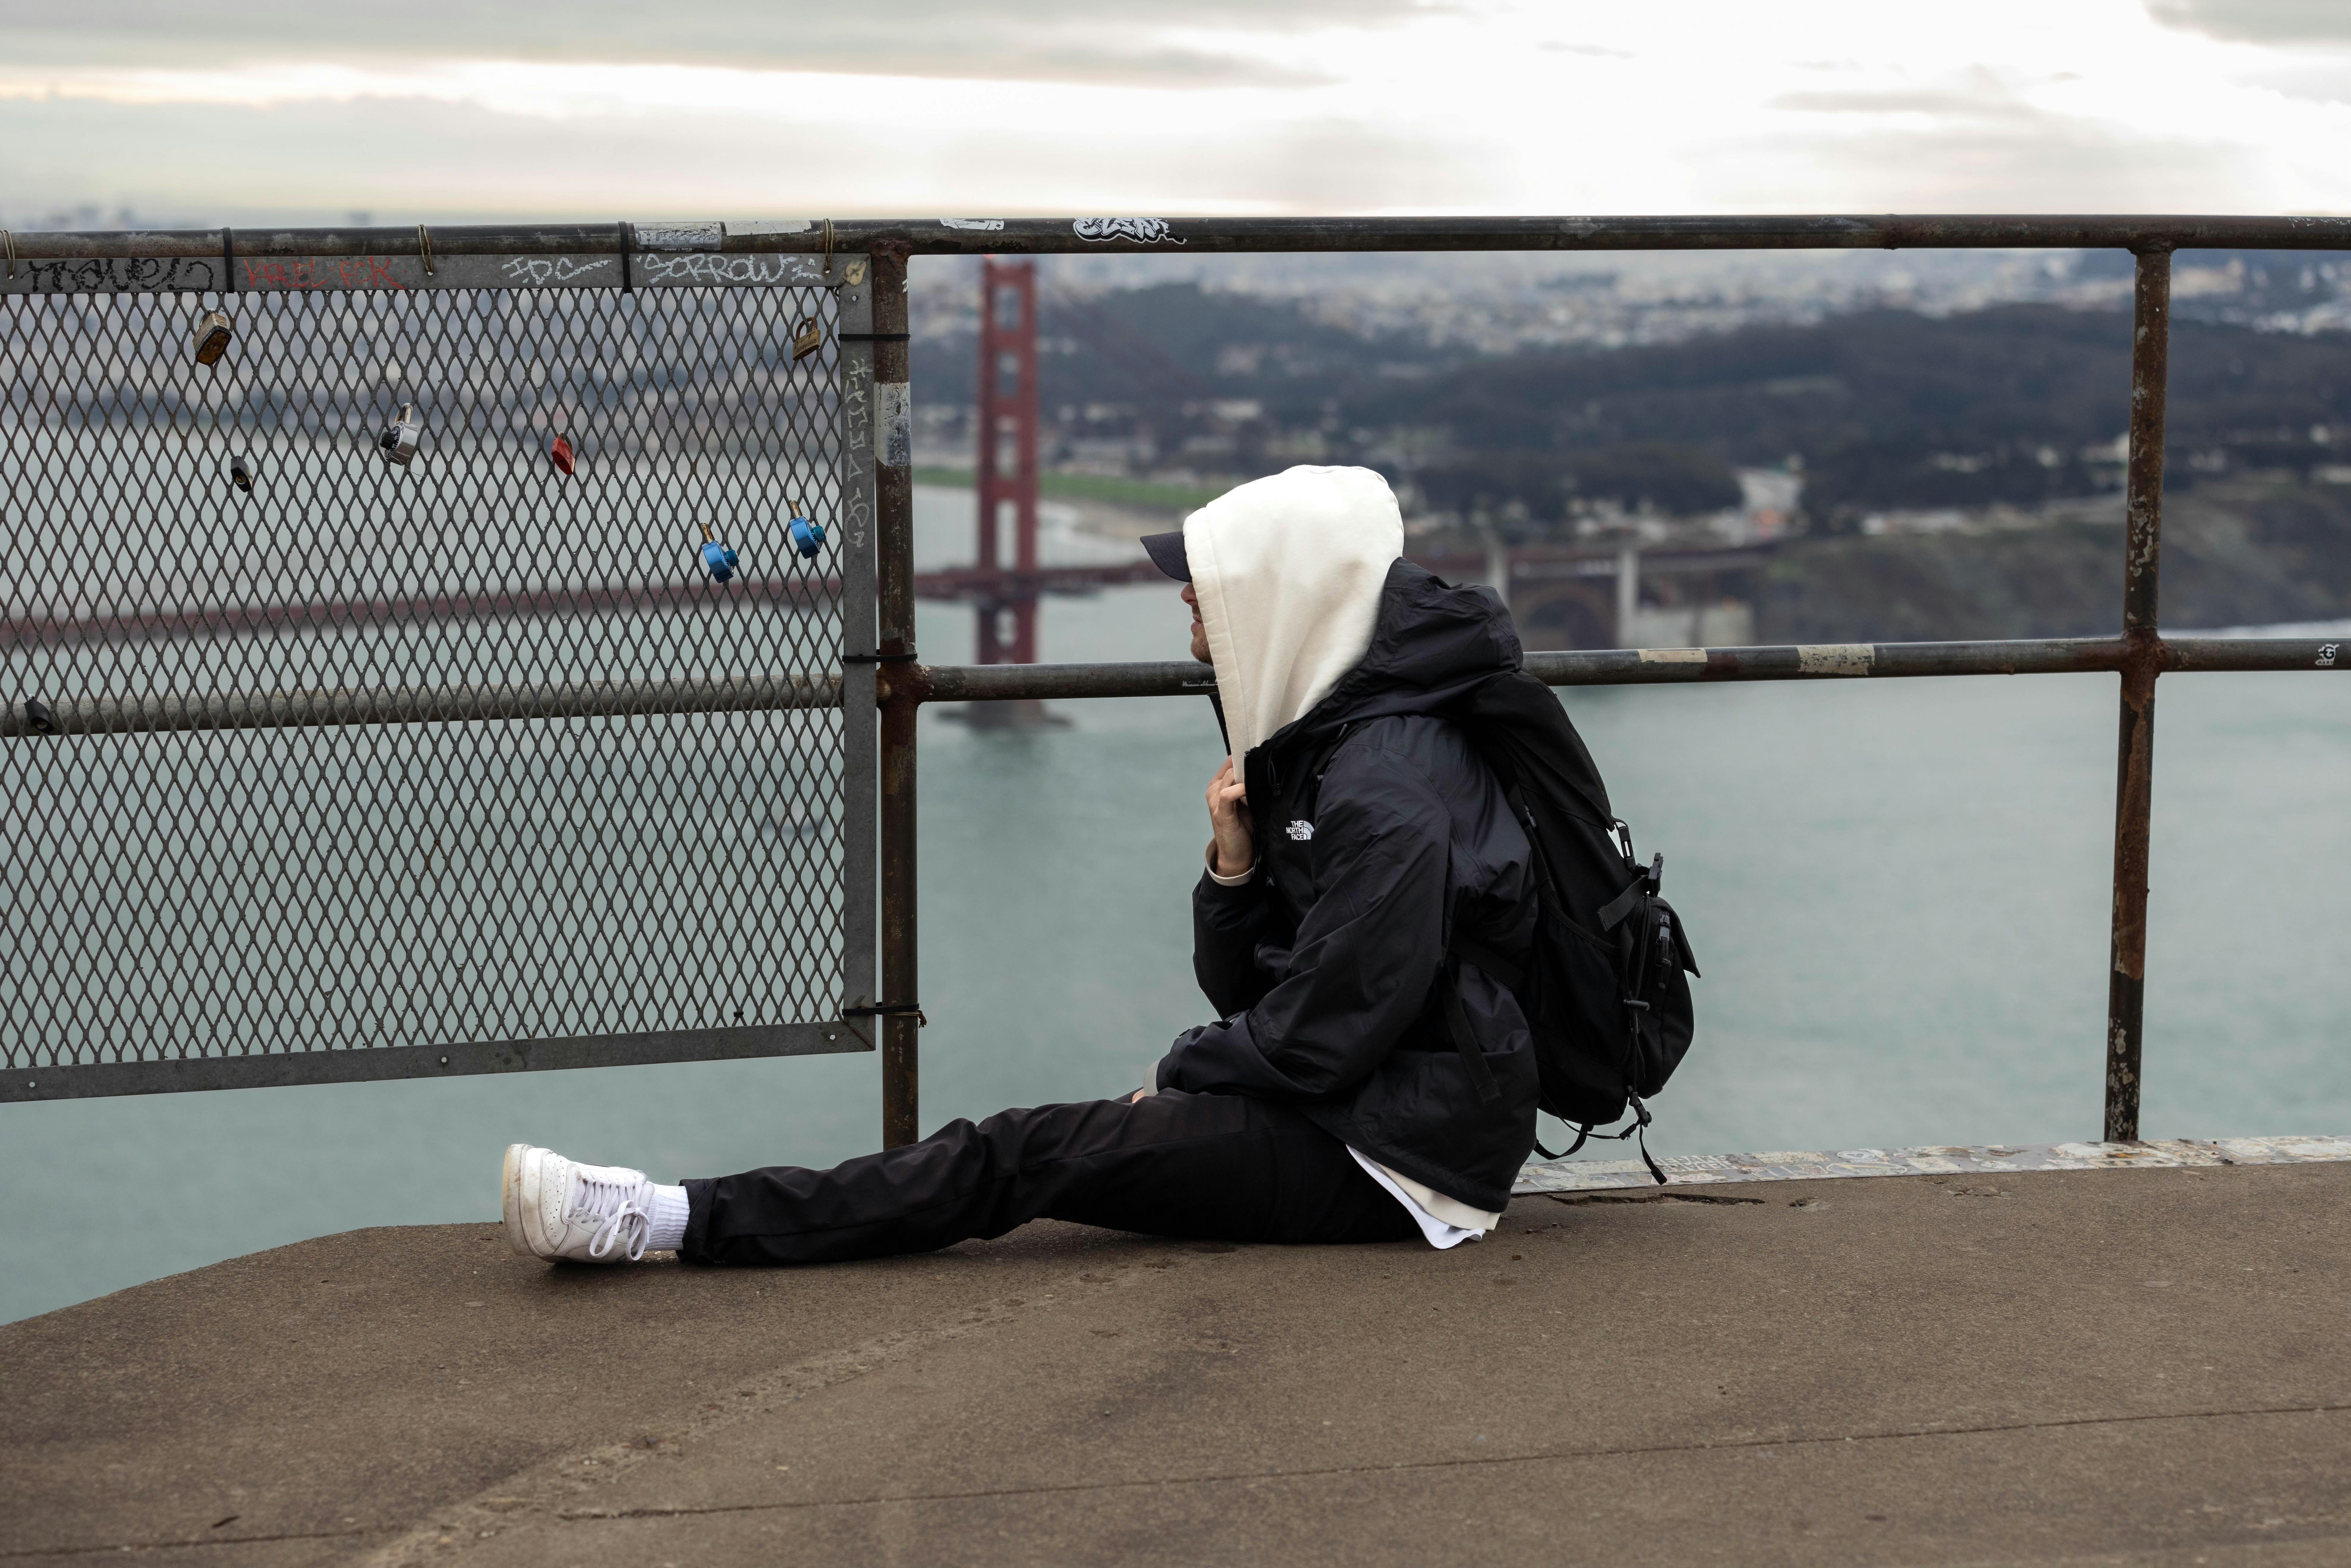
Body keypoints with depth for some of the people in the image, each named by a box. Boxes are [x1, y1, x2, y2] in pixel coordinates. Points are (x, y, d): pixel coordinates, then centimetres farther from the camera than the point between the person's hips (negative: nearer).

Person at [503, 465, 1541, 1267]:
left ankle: (667, 1221, -17)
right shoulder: (1320, 740, 14)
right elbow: (1245, 989, 14)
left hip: (1396, 1162, -10)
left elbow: (1319, 1038, -21)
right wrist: (1235, 863, -4)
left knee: (1028, 1155, -16)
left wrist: (1180, 1074, -4)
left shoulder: (1388, 792, -19)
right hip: (1354, 1113, 10)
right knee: (1039, 1145, 3)